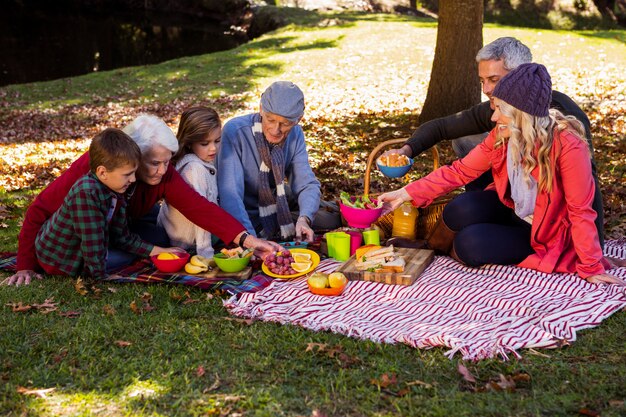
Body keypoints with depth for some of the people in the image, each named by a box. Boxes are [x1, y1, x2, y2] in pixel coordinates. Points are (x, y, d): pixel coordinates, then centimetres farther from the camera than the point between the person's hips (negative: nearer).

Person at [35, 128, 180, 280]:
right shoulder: (86, 193, -33)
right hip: (58, 263, -7)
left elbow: (121, 237, 4)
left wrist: (158, 251, 1)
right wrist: (100, 276, -24)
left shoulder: (116, 194, -5)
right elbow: (91, 242, -30)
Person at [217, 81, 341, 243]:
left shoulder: (295, 134, -7)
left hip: (280, 211, 4)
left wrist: (304, 219, -30)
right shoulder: (235, 131, -24)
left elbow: (306, 184, -8)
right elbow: (230, 194, -32)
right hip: (243, 215, -4)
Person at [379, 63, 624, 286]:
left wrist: (591, 268, -16)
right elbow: (461, 170, -8)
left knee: (470, 245, -25)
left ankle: (451, 252, 10)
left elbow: (580, 211, -23)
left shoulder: (567, 147, -30)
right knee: (460, 210, -24)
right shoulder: (502, 136, -12)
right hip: (512, 211, 5)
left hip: (544, 234, -5)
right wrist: (406, 194, -14)